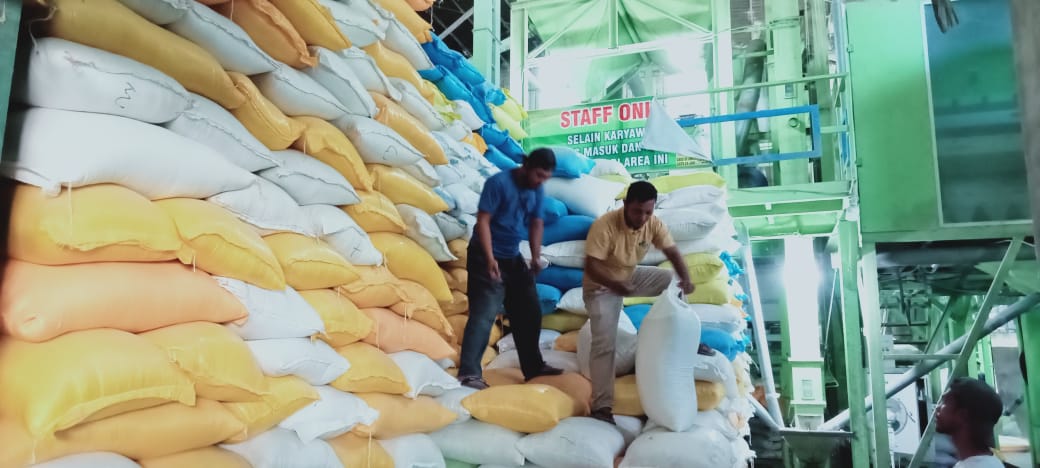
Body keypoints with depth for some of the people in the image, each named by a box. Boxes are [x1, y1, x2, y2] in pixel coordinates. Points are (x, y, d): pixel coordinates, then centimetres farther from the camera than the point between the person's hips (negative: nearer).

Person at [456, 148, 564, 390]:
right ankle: (469, 373, -17)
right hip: (487, 257, -8)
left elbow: (536, 224, 10)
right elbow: (483, 221, -21)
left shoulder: (537, 191, 4)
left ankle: (534, 366, 27)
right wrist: (490, 259, -30)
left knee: (529, 313, 13)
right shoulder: (498, 183, -17)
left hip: (514, 258, 8)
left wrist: (535, 257, -4)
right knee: (484, 314, -16)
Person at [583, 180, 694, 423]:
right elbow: (591, 267, -32)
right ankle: (602, 406, -9)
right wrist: (615, 285, -49)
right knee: (604, 344, -13)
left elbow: (672, 251, -11)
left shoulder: (654, 224, -16)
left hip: (631, 276, 6)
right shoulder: (604, 226, -32)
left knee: (673, 281, -6)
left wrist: (686, 279, -30)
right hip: (602, 287, -6)